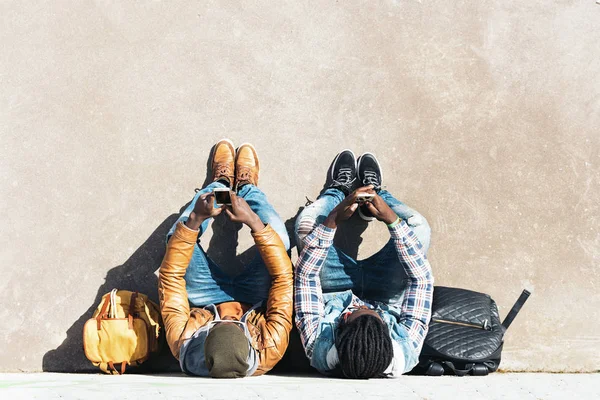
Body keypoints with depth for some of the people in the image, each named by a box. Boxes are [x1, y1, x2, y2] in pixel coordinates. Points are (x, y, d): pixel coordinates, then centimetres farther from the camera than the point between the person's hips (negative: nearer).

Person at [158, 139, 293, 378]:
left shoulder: (183, 345, -44)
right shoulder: (270, 352, -45)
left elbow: (171, 276, -33)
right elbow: (284, 277, -37)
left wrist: (195, 219, -39)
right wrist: (254, 222, -42)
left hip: (206, 297, 1)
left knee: (178, 235, -12)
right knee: (277, 237, -19)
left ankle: (222, 183, 23)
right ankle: (246, 187, 19)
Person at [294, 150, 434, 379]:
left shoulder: (319, 349, -44)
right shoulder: (406, 353, -43)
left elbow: (305, 274, -33)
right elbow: (422, 278, -33)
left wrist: (333, 220, -38)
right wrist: (391, 219, -38)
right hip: (386, 297, 0)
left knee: (307, 223, -13)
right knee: (418, 227, -12)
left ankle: (339, 189, 27)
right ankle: (374, 191, 25)